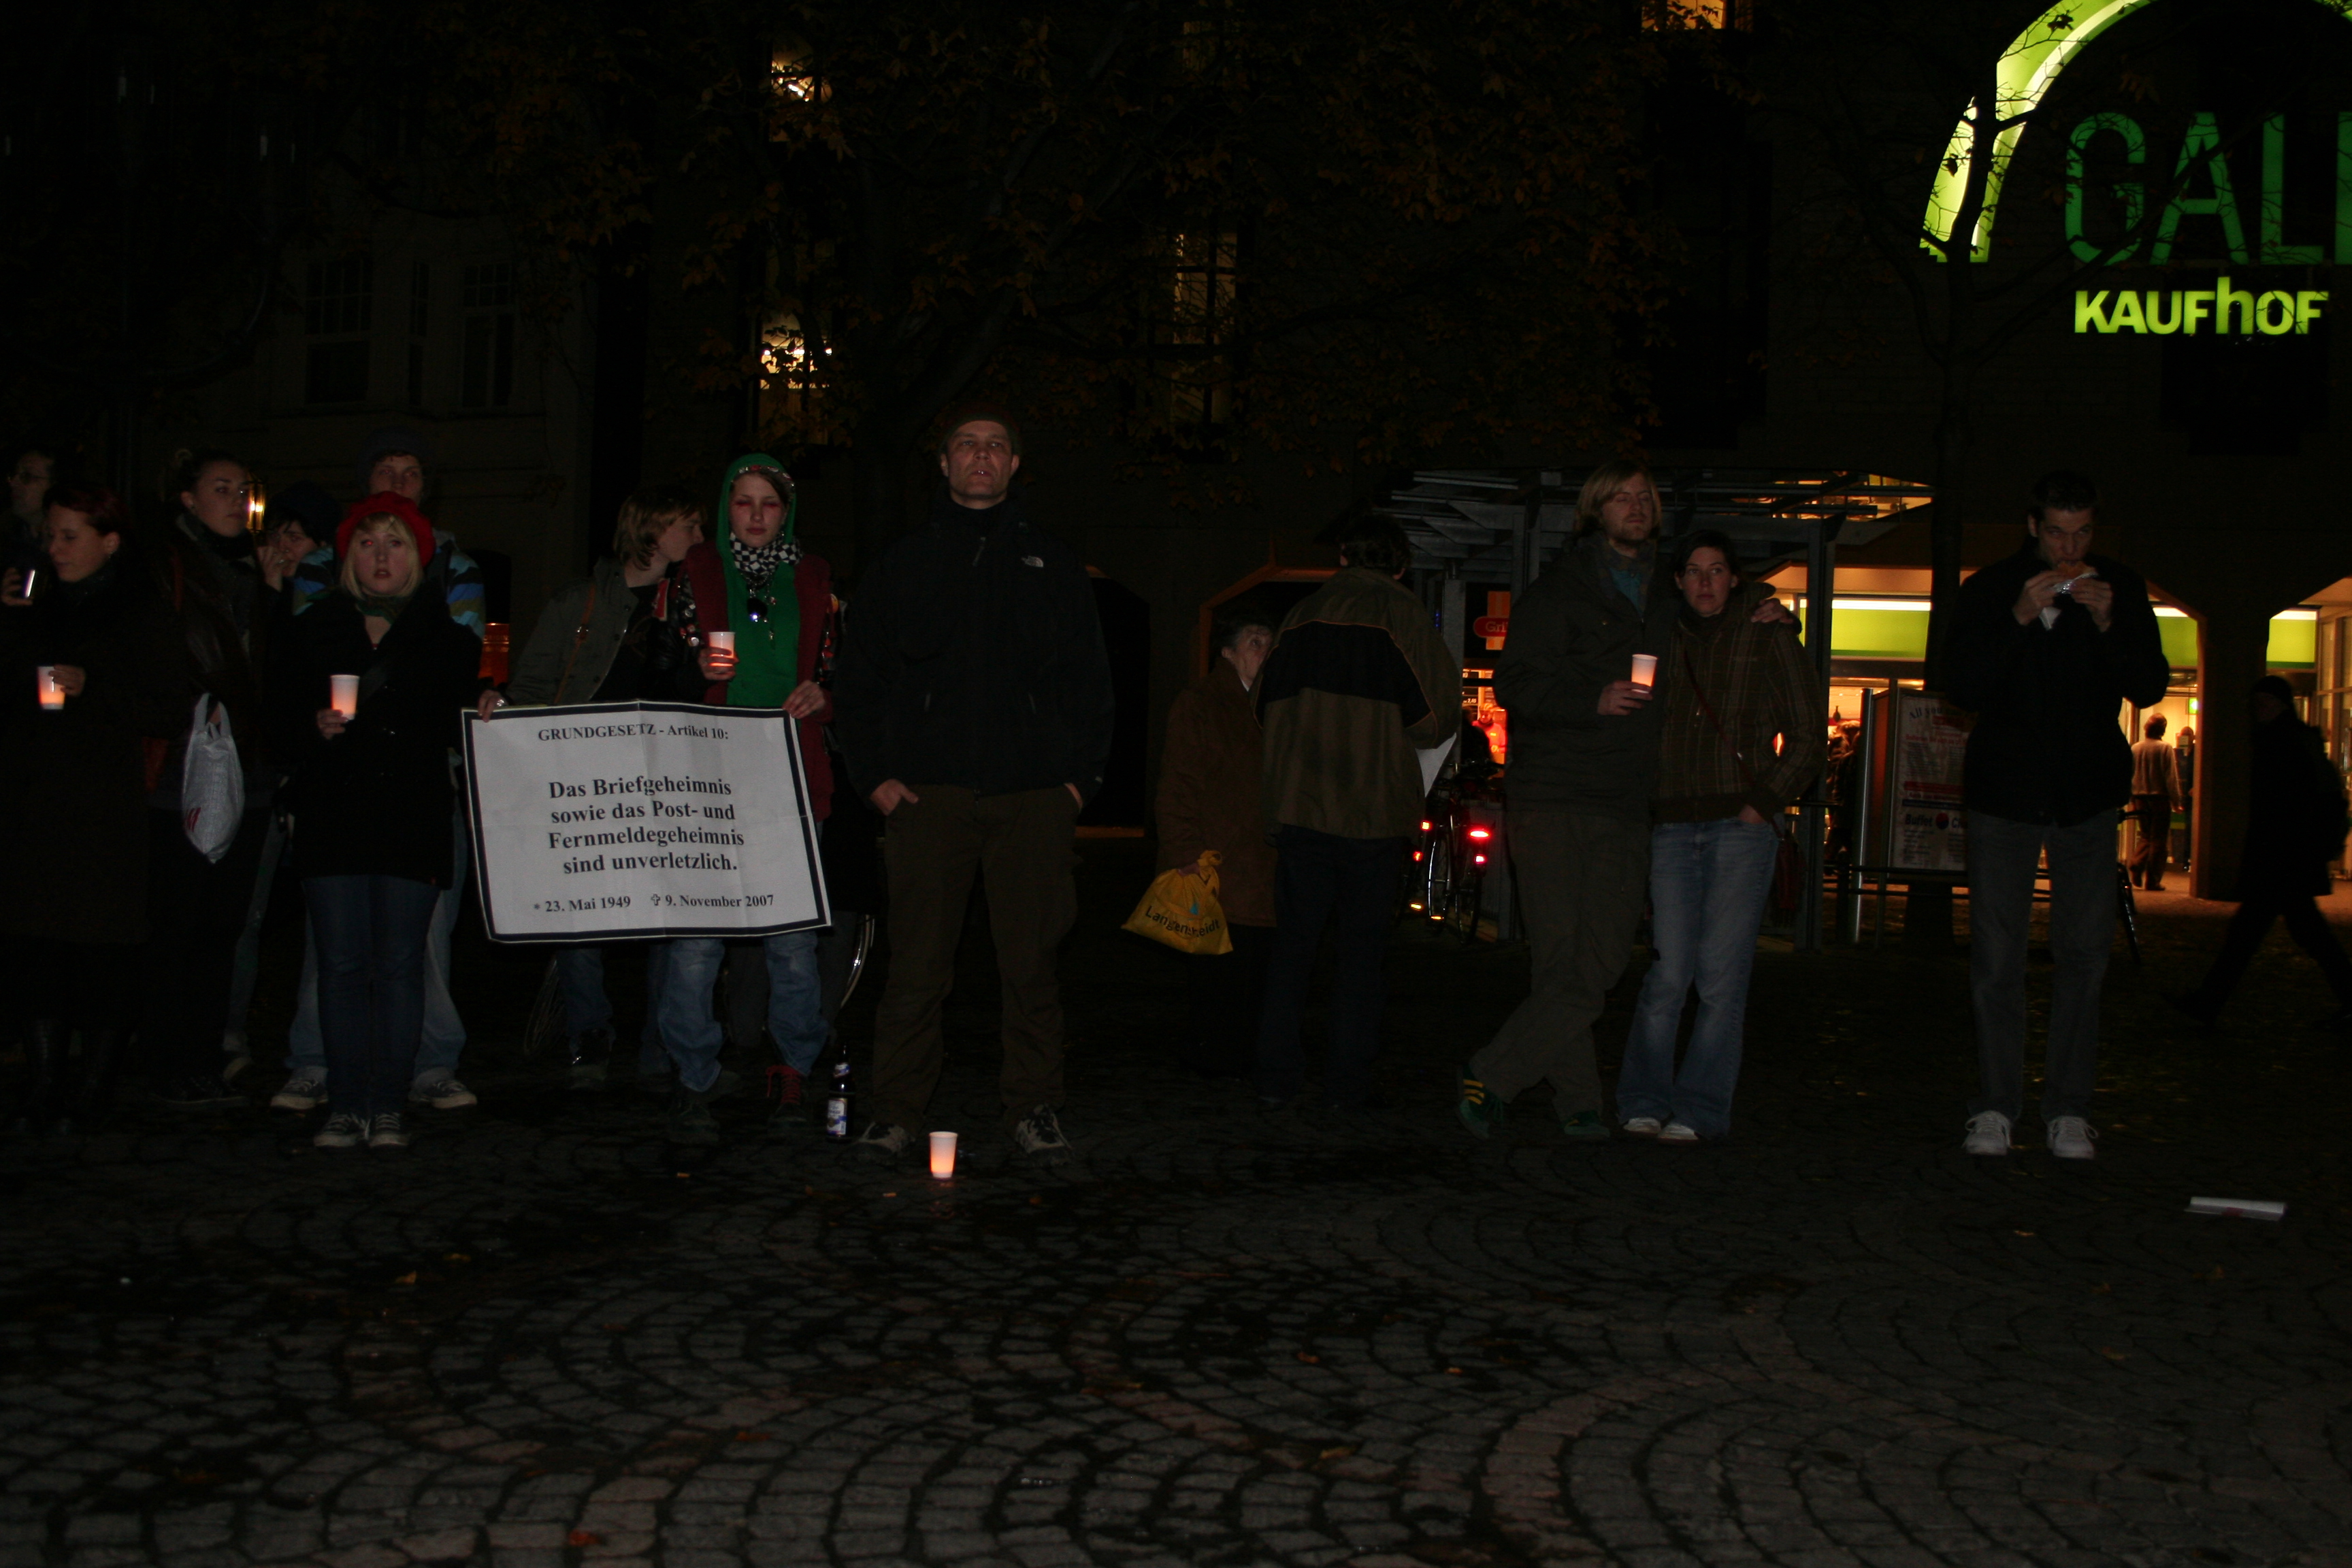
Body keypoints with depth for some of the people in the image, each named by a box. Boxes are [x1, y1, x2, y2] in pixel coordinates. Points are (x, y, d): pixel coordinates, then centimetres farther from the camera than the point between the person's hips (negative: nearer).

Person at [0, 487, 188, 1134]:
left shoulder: (142, 614, 1)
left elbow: (171, 714, -5)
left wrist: (92, 686, -16)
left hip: (105, 810, -4)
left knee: (101, 953, -2)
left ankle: (89, 1090, 8)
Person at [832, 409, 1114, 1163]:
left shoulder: (1054, 564, 15)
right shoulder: (902, 564, 13)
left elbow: (1090, 678, 14)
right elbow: (858, 677, 12)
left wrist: (1081, 776, 3)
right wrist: (874, 774, 1)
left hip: (1034, 796, 1)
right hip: (929, 792, 0)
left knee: (1031, 963, 2)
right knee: (917, 964, -2)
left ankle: (1033, 1107, 12)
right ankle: (895, 1111, 8)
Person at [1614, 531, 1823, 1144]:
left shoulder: (1767, 636, 7)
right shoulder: (1664, 641, 16)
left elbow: (1805, 737, 6)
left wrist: (1764, 802, -4)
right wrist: (1644, 810, 9)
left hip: (1741, 825, -2)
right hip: (1673, 827, 2)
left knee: (1721, 975, -6)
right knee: (1667, 974, -4)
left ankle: (1699, 1111, 0)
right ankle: (1644, 1103, 5)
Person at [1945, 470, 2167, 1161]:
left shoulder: (2120, 588, 2)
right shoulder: (1990, 590, -2)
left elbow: (2149, 689, -3)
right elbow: (1960, 687, -11)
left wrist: (2108, 625, -19)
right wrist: (2019, 620, -22)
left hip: (2088, 794, 1)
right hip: (2003, 793, -1)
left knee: (2083, 956, 0)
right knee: (1996, 959, -2)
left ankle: (2068, 1109, 6)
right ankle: (1995, 1107, 6)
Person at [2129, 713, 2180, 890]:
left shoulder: (2135, 748, 2)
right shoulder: (2165, 749, -11)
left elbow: (2128, 775, 7)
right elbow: (2171, 778, -10)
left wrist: (2133, 799, 17)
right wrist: (2176, 801, -3)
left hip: (2140, 798, 4)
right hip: (2160, 798, -4)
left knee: (2144, 836, 18)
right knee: (2158, 839, 3)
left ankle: (2137, 867, -5)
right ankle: (2152, 880, 2)